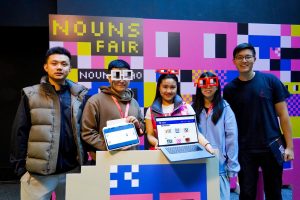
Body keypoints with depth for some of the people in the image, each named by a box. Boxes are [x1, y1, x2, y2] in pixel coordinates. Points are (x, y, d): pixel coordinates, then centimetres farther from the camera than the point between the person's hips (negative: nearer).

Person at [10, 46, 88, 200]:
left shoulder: (80, 95, 2)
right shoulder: (31, 95, -1)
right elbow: (20, 133, 0)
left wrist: (85, 160, 2)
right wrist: (20, 166, -2)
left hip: (72, 170, 2)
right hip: (37, 172, -1)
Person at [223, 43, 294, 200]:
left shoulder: (270, 81, -4)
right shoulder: (230, 89, -2)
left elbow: (283, 114, -1)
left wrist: (289, 146, -4)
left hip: (272, 147, 0)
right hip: (245, 150, 0)